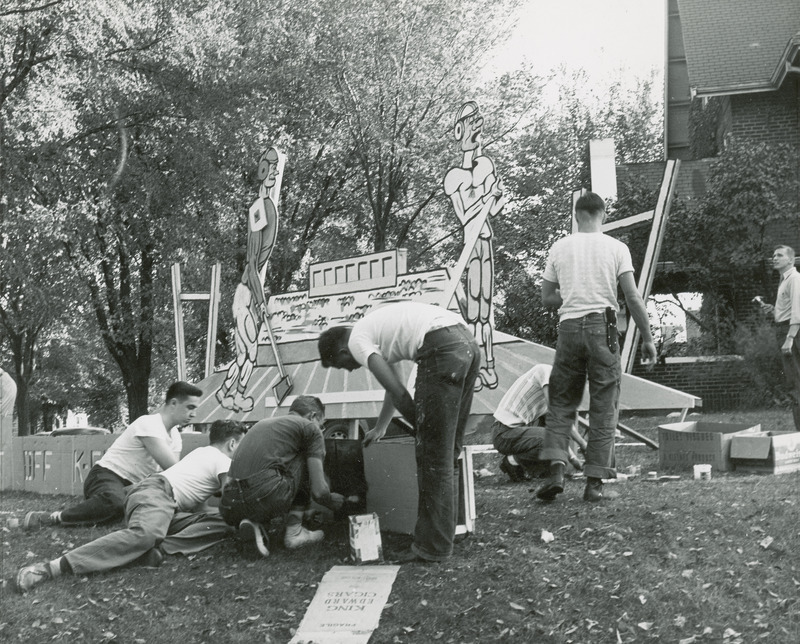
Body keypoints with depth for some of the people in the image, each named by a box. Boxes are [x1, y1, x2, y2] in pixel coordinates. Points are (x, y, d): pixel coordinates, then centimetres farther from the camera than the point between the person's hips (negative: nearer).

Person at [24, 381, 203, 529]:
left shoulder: (175, 437, 10)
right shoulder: (149, 424, -18)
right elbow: (172, 468, -24)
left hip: (131, 487, 10)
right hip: (106, 476, -10)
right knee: (115, 502, -40)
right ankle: (50, 518, -25)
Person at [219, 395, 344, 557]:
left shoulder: (261, 424, 32)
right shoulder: (310, 428, 12)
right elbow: (319, 491, 5)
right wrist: (332, 501, 29)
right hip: (266, 499, -6)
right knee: (306, 461, 19)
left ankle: (254, 524, 7)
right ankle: (294, 532, 14)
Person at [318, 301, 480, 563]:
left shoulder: (357, 340, 5)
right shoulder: (375, 328, 32)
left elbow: (398, 393, -1)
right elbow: (395, 387, 45)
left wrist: (421, 428, 12)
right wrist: (379, 428, 57)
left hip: (443, 349, -9)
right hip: (469, 342, 9)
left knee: (433, 453, -2)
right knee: (448, 450, 16)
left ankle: (432, 547, 3)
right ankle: (444, 530, 24)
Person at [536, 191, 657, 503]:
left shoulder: (559, 247, 7)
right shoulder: (615, 247, 0)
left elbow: (547, 298, 10)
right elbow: (633, 297, -5)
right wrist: (647, 339, 1)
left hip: (569, 327, 2)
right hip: (602, 327, -1)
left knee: (561, 402, 12)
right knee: (603, 407, 7)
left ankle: (556, 468, -4)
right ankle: (595, 480, 7)